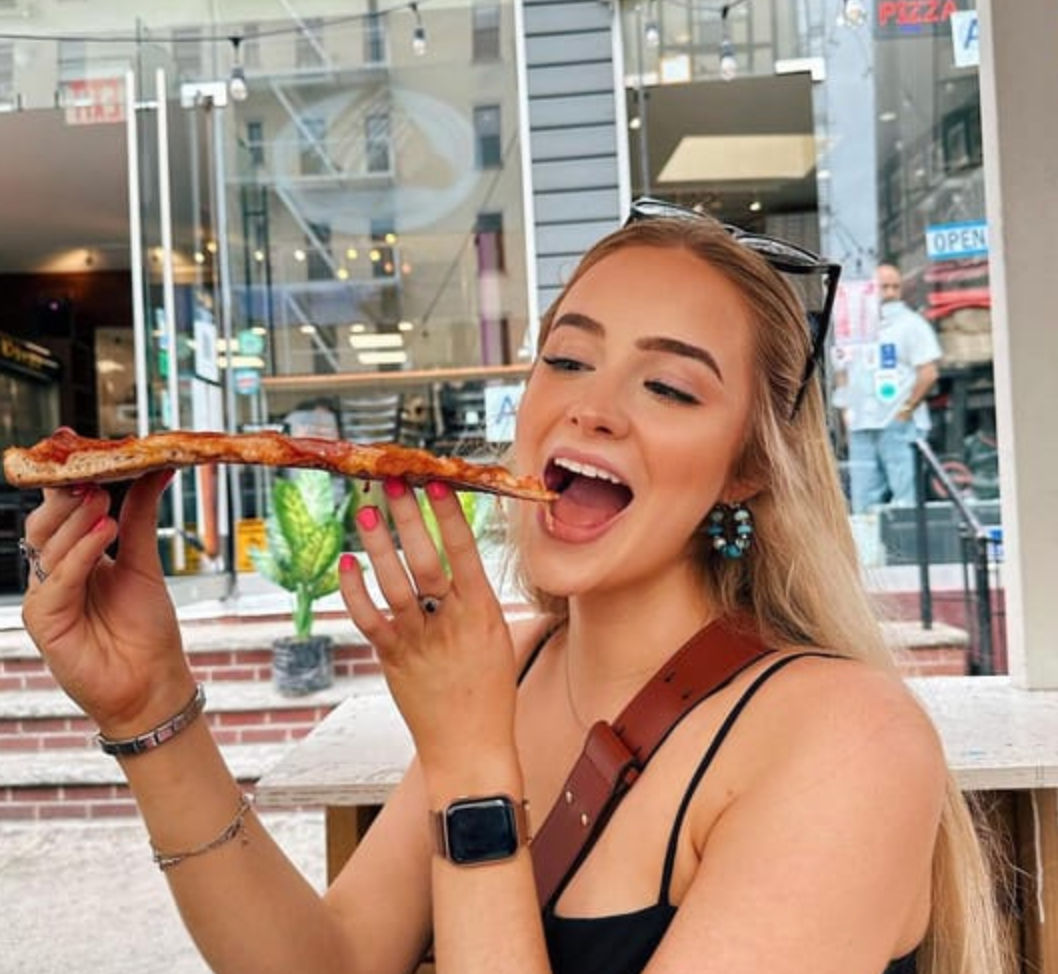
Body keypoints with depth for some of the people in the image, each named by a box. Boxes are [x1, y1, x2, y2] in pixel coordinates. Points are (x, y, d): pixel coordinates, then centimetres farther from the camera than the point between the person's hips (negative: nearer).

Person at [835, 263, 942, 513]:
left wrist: (907, 409, -10)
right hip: (861, 427, 5)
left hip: (899, 425, -5)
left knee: (905, 497, -5)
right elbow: (844, 372, 20)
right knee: (863, 500, 6)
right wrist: (846, 410, 9)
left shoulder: (911, 323, 1)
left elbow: (929, 373, -6)